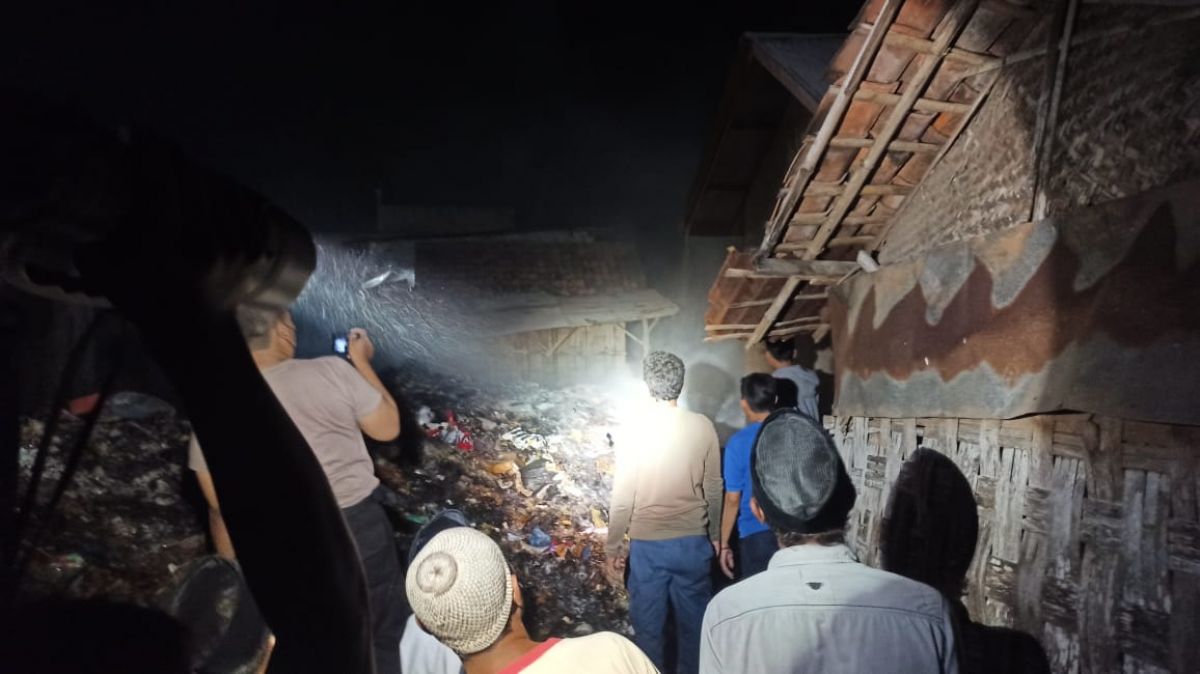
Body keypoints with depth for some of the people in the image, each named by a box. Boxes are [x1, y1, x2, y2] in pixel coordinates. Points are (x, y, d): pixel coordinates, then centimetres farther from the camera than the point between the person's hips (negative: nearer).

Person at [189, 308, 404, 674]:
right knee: (381, 640, 21)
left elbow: (221, 509, -1)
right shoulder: (331, 370, -15)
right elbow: (388, 428, -2)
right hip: (360, 528, -1)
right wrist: (362, 362, 7)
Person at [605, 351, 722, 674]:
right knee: (694, 620, 18)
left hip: (647, 544, -2)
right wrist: (714, 535, 14)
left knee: (648, 624, 13)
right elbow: (713, 488, 0)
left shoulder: (635, 432, -14)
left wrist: (613, 548, 1)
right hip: (693, 542, 2)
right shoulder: (703, 427, -8)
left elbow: (622, 499, -11)